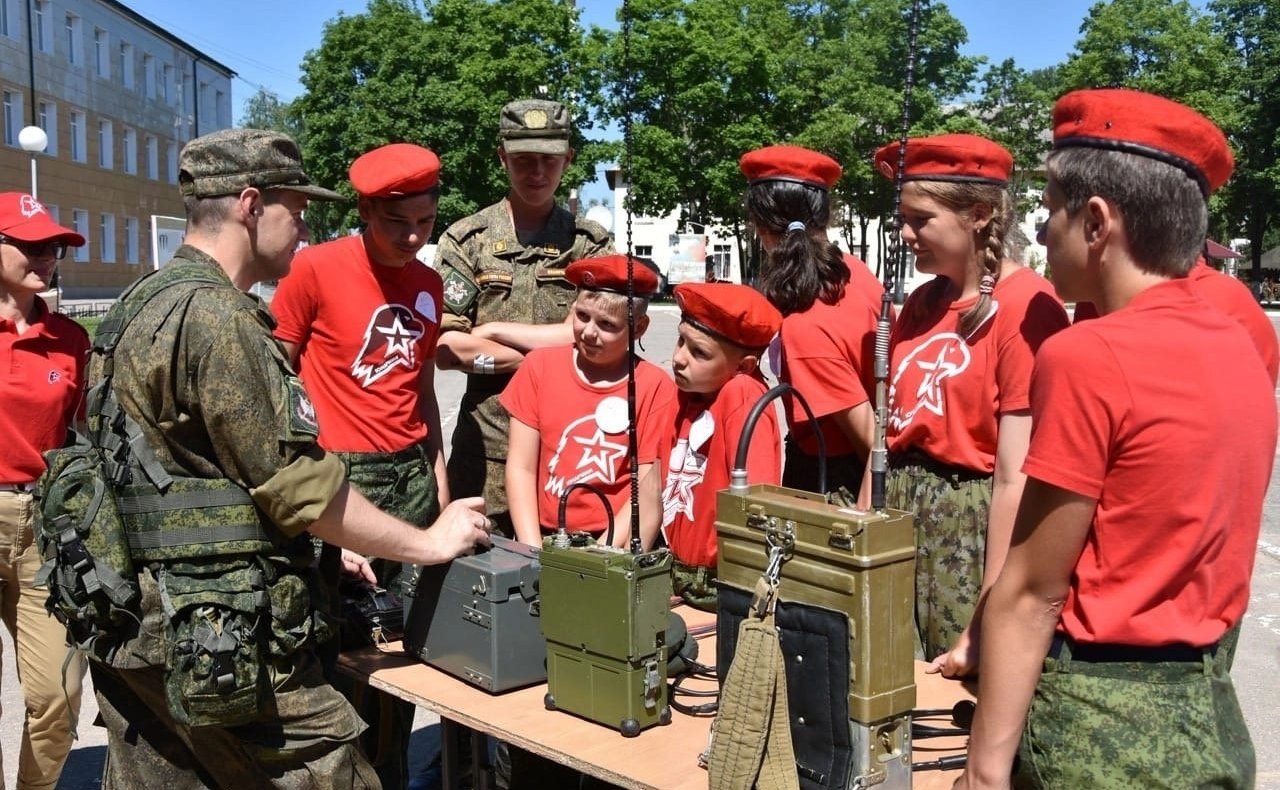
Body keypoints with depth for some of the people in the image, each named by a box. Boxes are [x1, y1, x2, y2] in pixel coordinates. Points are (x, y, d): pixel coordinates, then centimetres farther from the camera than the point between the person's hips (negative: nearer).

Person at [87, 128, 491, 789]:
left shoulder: (138, 306, 13)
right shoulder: (217, 316, -17)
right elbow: (297, 481, -18)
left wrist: (323, 539, 19)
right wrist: (429, 542, -7)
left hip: (130, 629, 10)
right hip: (219, 635, -10)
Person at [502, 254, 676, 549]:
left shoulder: (655, 387, -3)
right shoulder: (540, 365, 4)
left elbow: (648, 491, -5)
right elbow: (521, 467, 2)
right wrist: (533, 550, -7)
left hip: (615, 547, -2)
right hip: (546, 538, 2)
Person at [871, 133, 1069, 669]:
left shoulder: (1025, 305, -14)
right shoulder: (920, 304, 9)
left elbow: (1015, 476, -18)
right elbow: (888, 432, 11)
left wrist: (986, 624, -18)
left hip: (974, 522, -7)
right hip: (899, 511, 7)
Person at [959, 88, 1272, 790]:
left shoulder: (1086, 357, -19)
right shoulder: (1240, 348, 5)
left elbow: (1032, 591, -17)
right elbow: (1180, 546, 10)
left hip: (1103, 722, -8)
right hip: (1209, 711, 8)